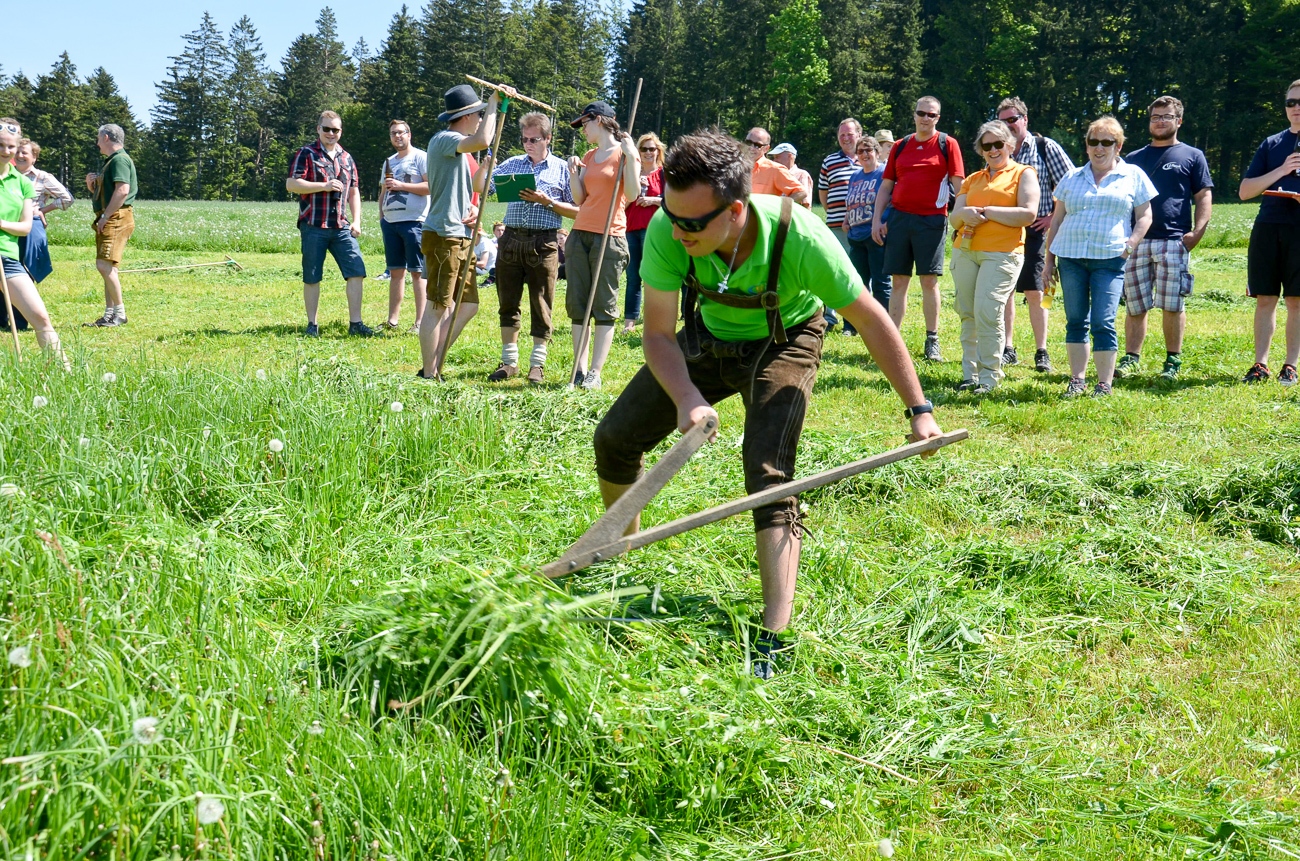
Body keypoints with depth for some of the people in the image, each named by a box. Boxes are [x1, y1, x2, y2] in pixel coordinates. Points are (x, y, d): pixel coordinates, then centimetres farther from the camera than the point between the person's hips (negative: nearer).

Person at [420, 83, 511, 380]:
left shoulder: (458, 146, 20)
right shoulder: (443, 140, -12)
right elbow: (483, 141, -32)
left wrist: (470, 208, 9)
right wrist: (494, 101, -21)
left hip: (460, 236, 10)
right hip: (443, 236, -10)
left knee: (468, 304, 11)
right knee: (438, 307, -6)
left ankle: (433, 365, 18)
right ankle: (429, 375, -1)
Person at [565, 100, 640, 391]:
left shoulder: (625, 151, -1)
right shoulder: (589, 156, 19)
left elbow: (632, 193, -11)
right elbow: (579, 198, 14)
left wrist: (631, 157, -18)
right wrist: (574, 172, 1)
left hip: (610, 235, -7)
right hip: (581, 233, 7)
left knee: (604, 306, -4)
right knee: (577, 304, 4)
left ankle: (595, 373, -2)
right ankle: (579, 370, 8)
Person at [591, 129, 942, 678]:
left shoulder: (799, 237, -38)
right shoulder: (667, 233, -32)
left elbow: (870, 319, -25)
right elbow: (658, 332, -22)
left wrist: (919, 409, -20)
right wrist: (687, 398, -42)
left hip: (783, 342, -4)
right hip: (707, 337, 4)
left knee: (769, 476, -23)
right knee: (615, 437, 2)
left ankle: (775, 639, -24)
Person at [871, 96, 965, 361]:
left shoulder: (947, 145, 3)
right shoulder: (900, 146, 13)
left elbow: (959, 185, 0)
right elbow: (886, 186, 15)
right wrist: (877, 220, 7)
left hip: (931, 220, -3)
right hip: (899, 217, 3)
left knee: (929, 280, -1)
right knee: (899, 281, 4)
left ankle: (932, 341, 6)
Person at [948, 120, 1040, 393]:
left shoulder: (1023, 174, 7)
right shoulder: (973, 180, 23)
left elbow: (1028, 214, -8)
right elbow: (953, 219, 18)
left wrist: (986, 211, -6)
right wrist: (963, 214, -6)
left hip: (1002, 252, -5)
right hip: (965, 251, 5)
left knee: (987, 312, -15)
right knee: (968, 314, 2)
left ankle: (989, 376, -7)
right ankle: (970, 373, 8)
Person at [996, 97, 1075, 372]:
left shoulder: (1046, 147, -1)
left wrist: (1055, 217, -5)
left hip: (1033, 229, -4)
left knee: (1034, 291, -5)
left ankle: (1042, 353, 1)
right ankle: (1008, 349, 14)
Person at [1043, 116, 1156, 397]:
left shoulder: (1133, 176, 9)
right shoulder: (1073, 178, 15)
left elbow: (1144, 217, 8)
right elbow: (1057, 219, 17)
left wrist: (1131, 243, -10)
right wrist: (1049, 260, 12)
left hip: (1109, 260, -3)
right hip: (1070, 257, 3)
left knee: (1103, 323, -9)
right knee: (1075, 321, 6)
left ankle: (1104, 384, -3)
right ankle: (1077, 380, 14)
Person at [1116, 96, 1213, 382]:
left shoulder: (1192, 156, 11)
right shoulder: (1134, 158, 20)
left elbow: (1204, 197, 5)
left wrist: (1196, 232, -9)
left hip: (1174, 241, -3)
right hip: (1135, 241, 3)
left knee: (1172, 304, -4)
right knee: (1134, 305, 3)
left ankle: (1173, 360, 6)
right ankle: (1132, 358, 11)